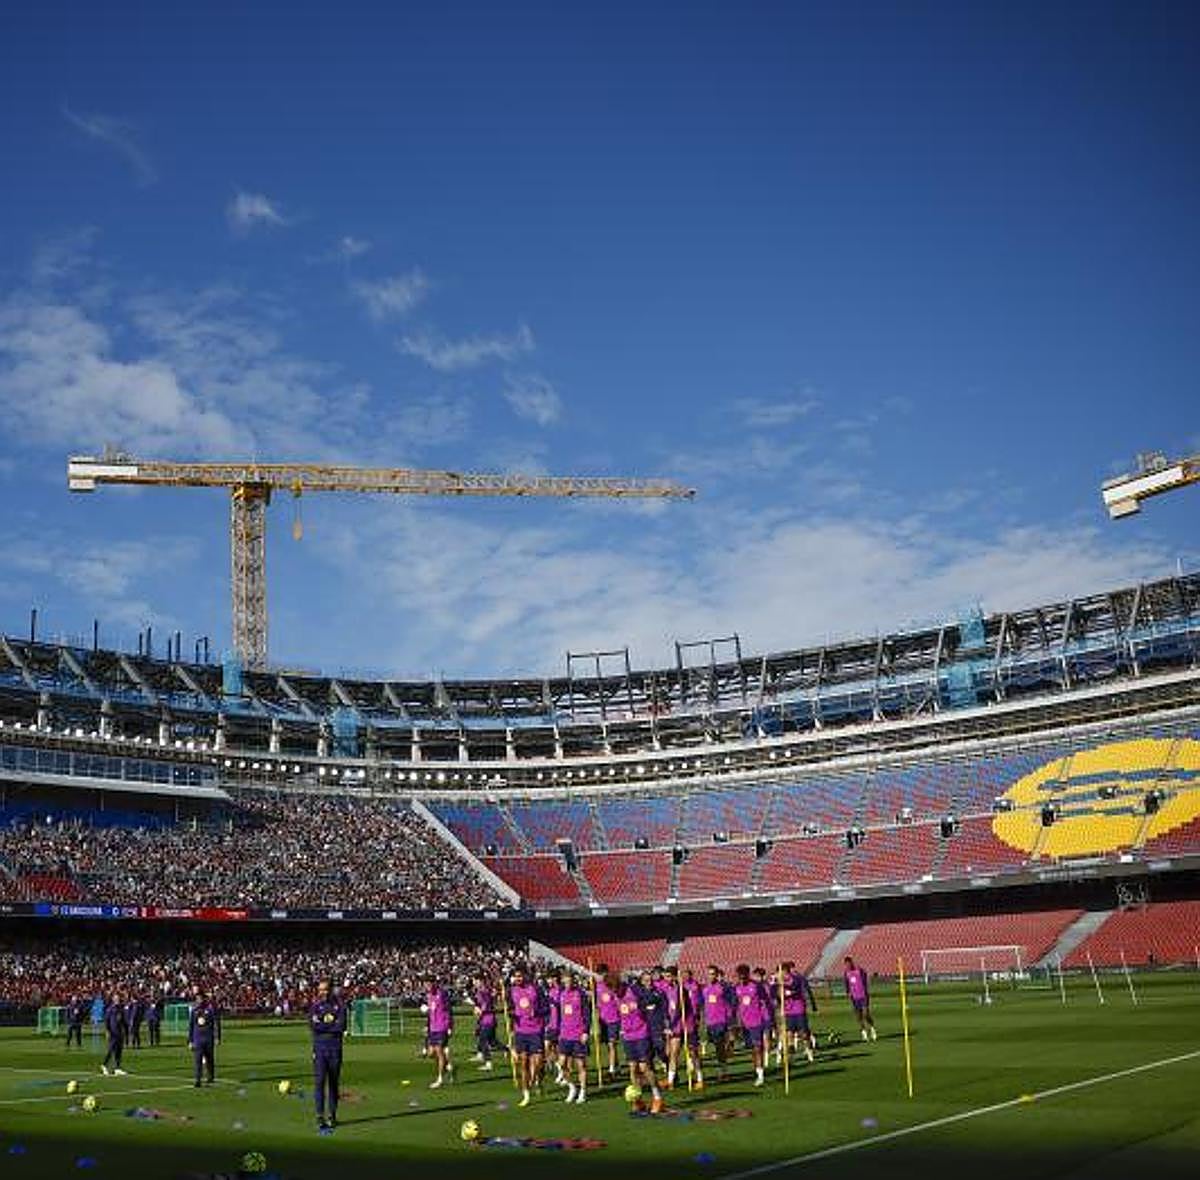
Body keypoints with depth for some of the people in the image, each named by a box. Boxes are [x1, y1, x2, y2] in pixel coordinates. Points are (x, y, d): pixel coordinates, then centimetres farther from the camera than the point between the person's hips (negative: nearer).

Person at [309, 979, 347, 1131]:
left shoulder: (339, 1004, 3)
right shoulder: (314, 1005, 5)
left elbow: (341, 1026, -9)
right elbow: (313, 1026, -9)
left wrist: (322, 1025, -9)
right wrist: (332, 1025, -9)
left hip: (335, 1046, 0)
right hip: (319, 1046, 0)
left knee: (334, 1082, 6)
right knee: (319, 1081, -7)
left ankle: (332, 1116, 14)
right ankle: (320, 1117, -5)